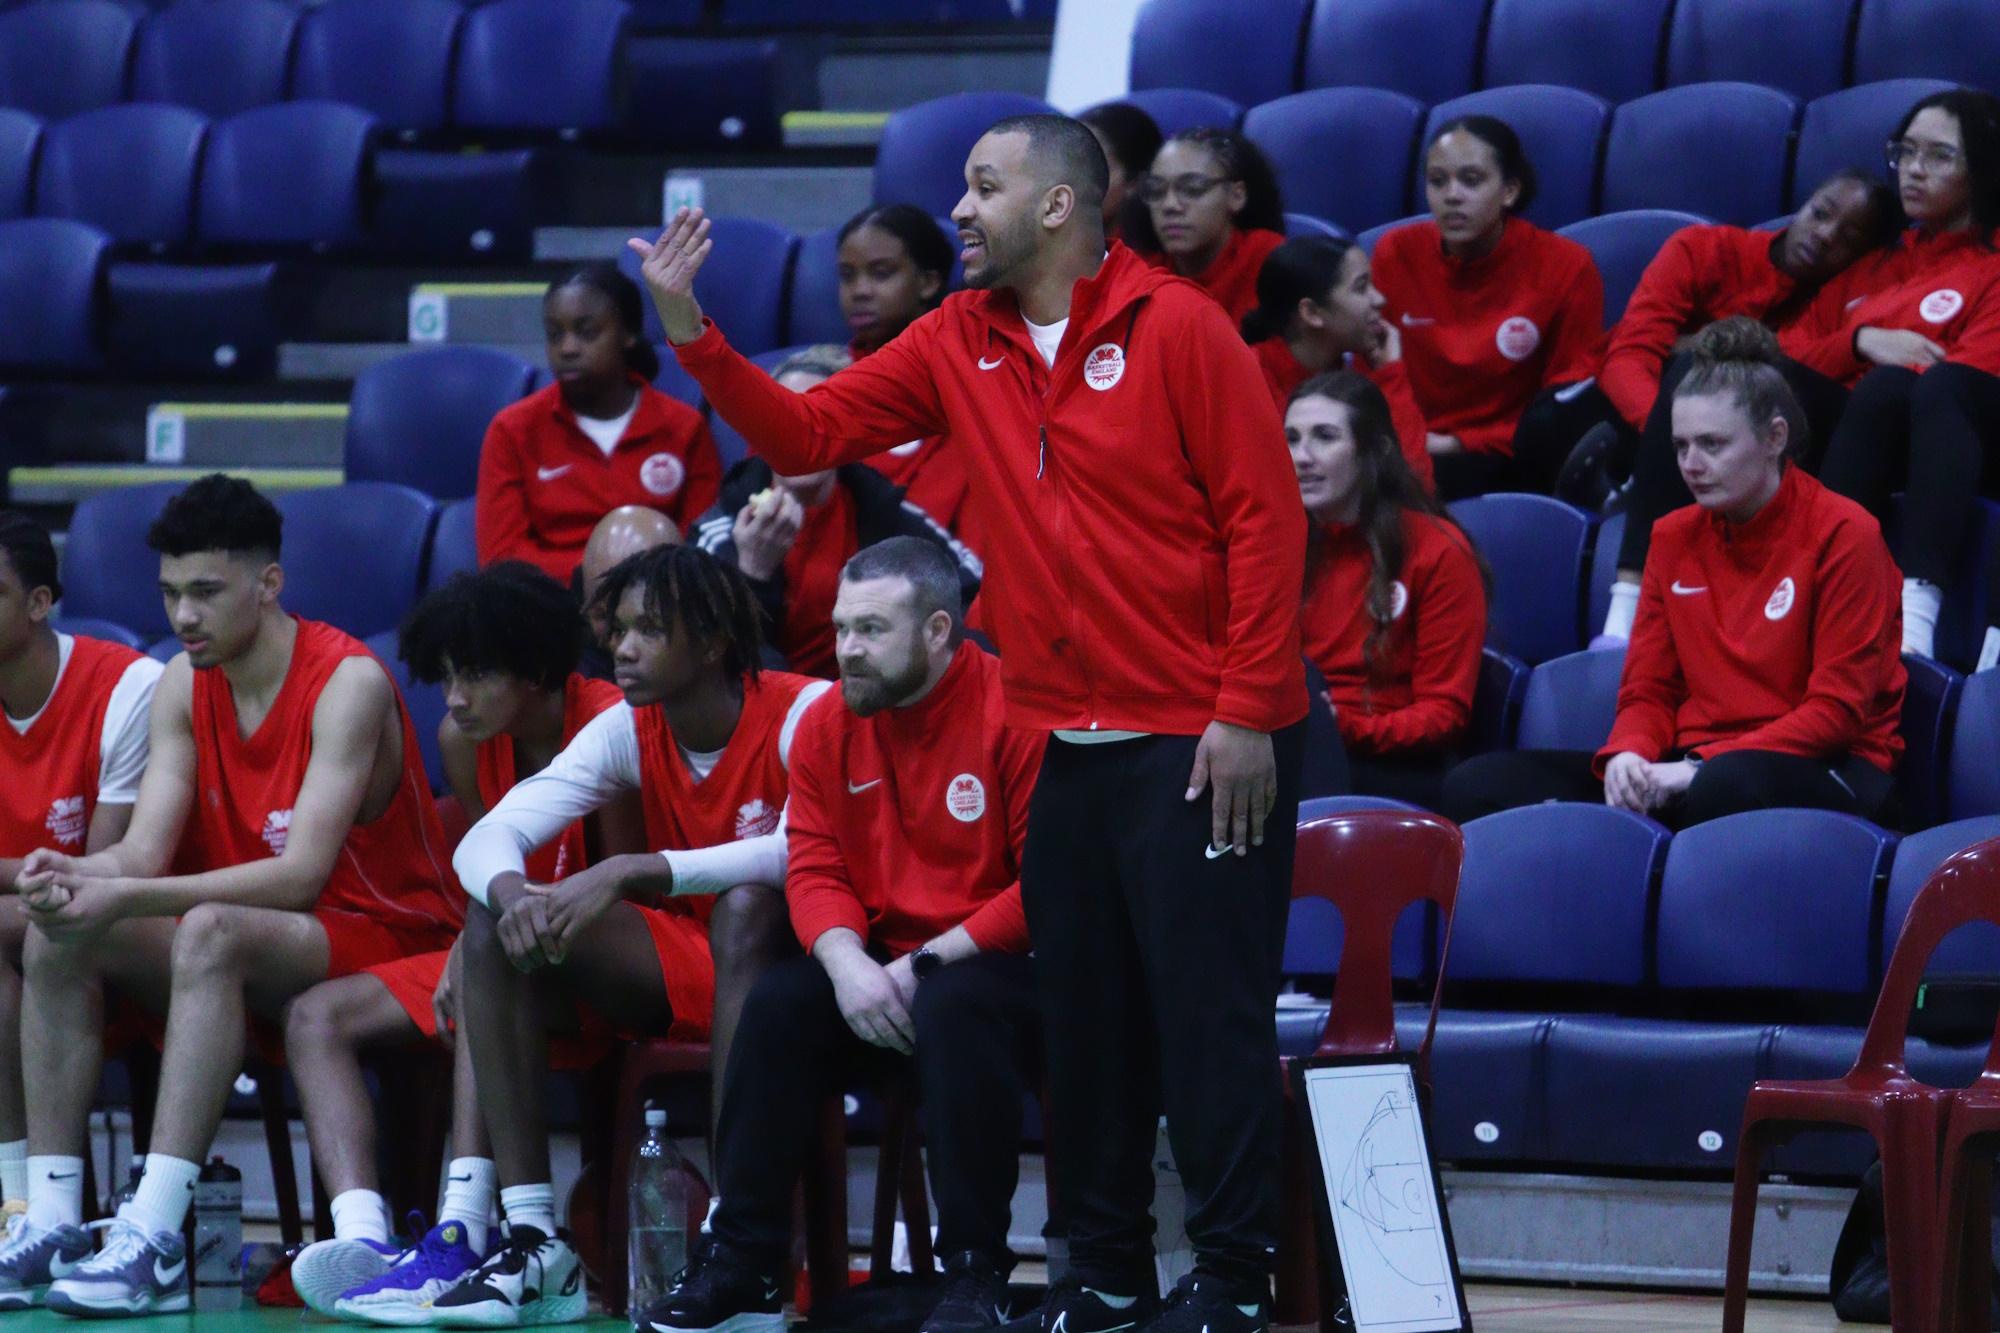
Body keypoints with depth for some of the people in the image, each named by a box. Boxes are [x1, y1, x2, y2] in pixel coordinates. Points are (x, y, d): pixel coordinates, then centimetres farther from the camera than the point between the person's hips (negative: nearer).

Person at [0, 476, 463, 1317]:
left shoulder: (348, 683, -17)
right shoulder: (183, 687, 5)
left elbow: (300, 874, -26)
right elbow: (143, 852, -3)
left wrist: (125, 899, -34)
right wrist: (72, 876, -28)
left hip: (384, 938, -7)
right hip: (250, 944, 7)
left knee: (211, 931, -36)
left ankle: (155, 1241, -42)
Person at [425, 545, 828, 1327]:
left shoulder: (802, 714, -15)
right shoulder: (629, 731, 1)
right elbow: (489, 837, -6)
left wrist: (630, 873, -38)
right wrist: (511, 891, -32)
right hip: (680, 971, 6)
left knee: (747, 904, -38)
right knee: (497, 918, -13)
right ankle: (533, 1240, -22)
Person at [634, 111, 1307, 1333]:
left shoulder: (1176, 327, -9)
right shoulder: (960, 344, 10)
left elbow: (1265, 517, -11)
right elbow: (808, 433, 10)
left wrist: (1247, 713, -14)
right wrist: (691, 332, -2)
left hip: (1201, 740, -6)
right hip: (1067, 744, 6)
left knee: (1212, 1013, -4)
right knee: (1085, 1015, 10)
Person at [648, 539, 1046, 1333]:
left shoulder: (1013, 713, -13)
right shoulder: (829, 725, 7)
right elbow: (814, 869, 4)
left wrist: (930, 962, -20)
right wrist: (847, 963, -17)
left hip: (1001, 966, -6)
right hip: (882, 965, 6)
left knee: (956, 1008, -36)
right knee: (779, 1003, -19)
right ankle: (739, 1263, -13)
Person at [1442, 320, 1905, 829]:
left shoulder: (1842, 534, -3)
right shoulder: (1675, 538, 15)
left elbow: (1838, 710, -8)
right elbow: (1648, 691, 16)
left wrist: (1699, 768, -17)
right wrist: (1628, 755, -10)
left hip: (1820, 772, -6)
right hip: (1693, 765, 6)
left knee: (1728, 786, -46)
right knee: (1475, 786, -16)